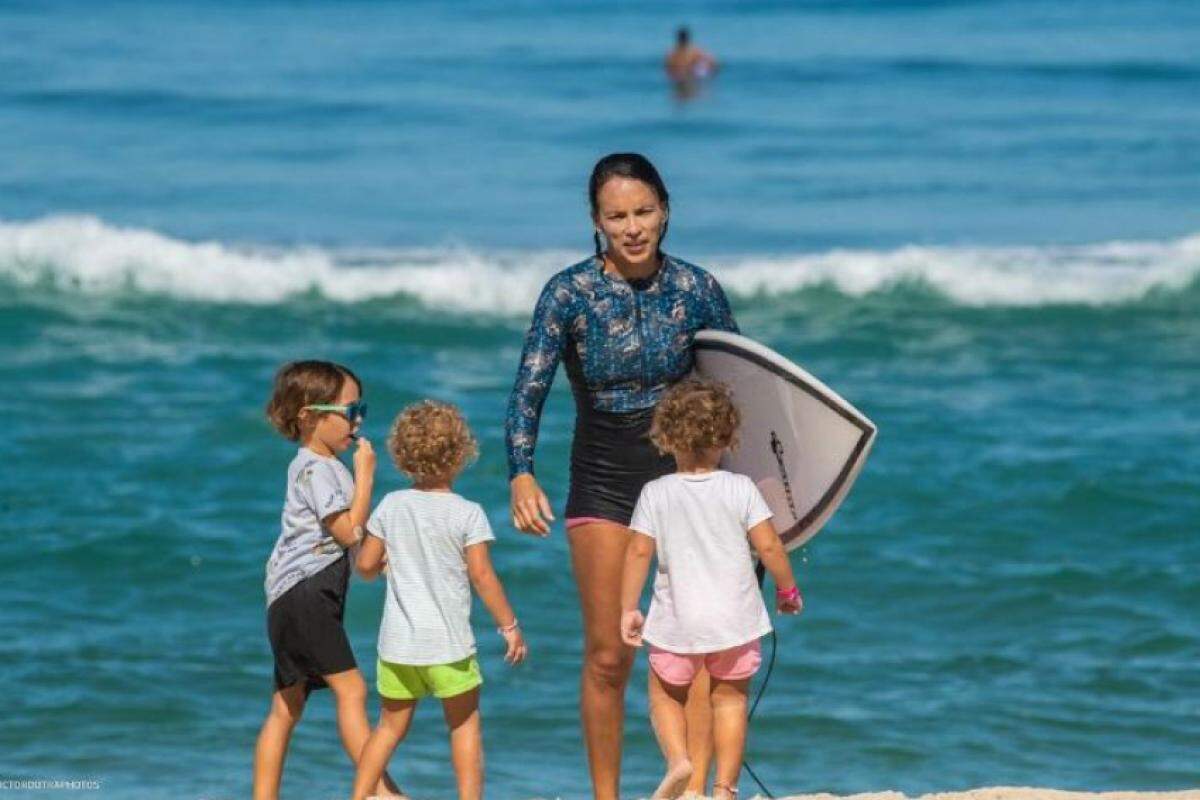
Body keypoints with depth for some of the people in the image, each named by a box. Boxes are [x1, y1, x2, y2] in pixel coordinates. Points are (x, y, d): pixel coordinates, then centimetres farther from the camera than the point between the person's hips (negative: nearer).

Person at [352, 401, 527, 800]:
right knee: (464, 723, 10)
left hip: (398, 643, 3)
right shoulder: (467, 513, -9)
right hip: (448, 643, -3)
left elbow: (366, 564, 5)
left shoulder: (392, 506, 1)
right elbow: (481, 575, -12)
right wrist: (509, 625, -4)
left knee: (390, 726, 14)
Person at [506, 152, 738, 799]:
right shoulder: (569, 294, -10)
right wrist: (521, 475, -31)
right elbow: (528, 393, -15)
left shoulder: (697, 290, -4)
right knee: (607, 658, 1)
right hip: (603, 484, -1)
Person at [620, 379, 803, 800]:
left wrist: (628, 609, 3)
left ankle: (677, 759, -6)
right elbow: (768, 546, -7)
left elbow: (638, 552, -5)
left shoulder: (656, 494, -5)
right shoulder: (741, 489, -6)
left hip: (676, 622, 0)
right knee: (729, 698, 13)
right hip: (735, 618, 0)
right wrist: (787, 589, 9)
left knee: (665, 693, 18)